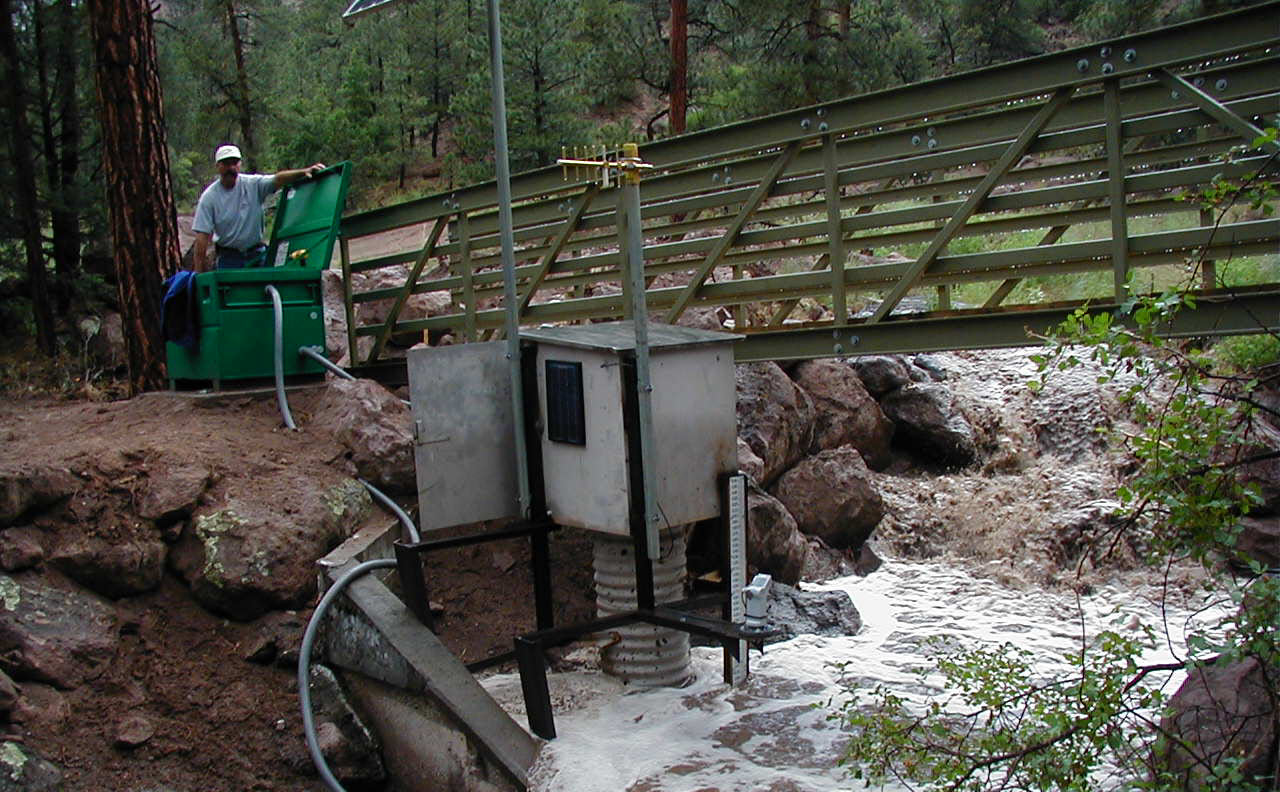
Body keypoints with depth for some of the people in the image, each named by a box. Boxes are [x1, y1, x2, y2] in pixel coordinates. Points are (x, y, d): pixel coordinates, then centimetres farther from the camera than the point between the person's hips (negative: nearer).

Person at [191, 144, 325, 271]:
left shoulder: (253, 184, -4)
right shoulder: (209, 197, -7)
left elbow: (277, 179, -22)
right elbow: (202, 236, -11)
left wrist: (303, 172, -42)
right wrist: (199, 273, -15)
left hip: (257, 254, 1)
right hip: (228, 257, -1)